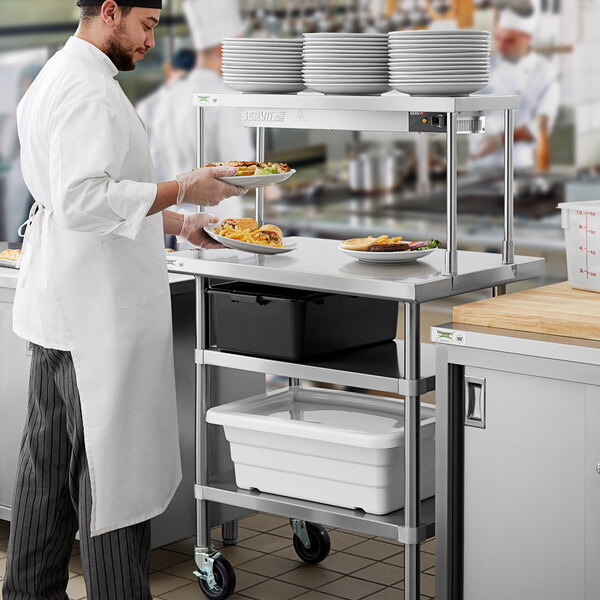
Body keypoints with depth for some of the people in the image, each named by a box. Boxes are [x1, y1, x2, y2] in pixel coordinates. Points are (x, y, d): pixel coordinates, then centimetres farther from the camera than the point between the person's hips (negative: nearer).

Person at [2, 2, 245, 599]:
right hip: (97, 310, -11)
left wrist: (180, 223, 20)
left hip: (57, 304, 11)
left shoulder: (53, 79, 17)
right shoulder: (89, 90, -17)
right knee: (111, 466, -3)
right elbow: (84, 202, -26)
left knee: (49, 459, 16)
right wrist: (182, 189, -20)